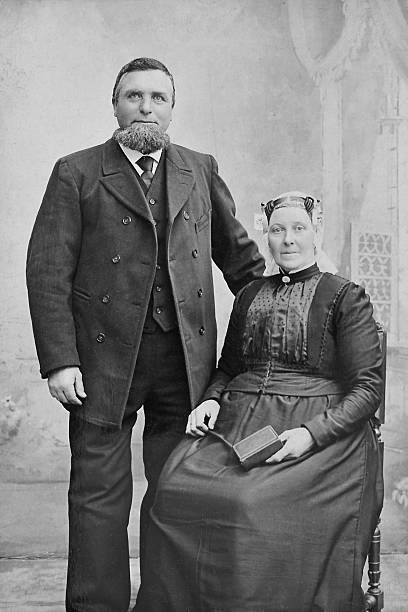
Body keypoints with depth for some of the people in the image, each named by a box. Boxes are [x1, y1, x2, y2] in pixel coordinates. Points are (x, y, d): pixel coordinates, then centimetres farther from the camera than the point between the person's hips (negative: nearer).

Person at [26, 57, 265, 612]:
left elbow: (238, 253, 20)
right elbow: (48, 272, -2)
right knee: (99, 494, 3)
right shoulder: (76, 174, 4)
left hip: (186, 359, 3)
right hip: (105, 358, -2)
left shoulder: (201, 171, 14)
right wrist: (59, 360, -11)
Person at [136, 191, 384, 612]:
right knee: (178, 489, -24)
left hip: (320, 431, -4)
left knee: (253, 502, -32)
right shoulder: (250, 294, 21)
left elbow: (368, 388, -1)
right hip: (239, 422, 4)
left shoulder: (346, 297, 6)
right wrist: (212, 399, 5)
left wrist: (311, 432, -15)